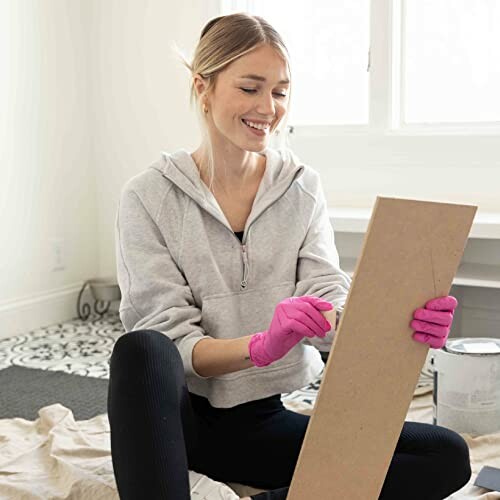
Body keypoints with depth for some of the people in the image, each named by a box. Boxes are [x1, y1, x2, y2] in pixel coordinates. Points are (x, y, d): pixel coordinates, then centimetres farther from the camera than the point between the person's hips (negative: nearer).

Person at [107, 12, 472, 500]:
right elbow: (163, 340, -14)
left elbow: (329, 300, -8)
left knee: (448, 456, -14)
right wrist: (260, 346, -34)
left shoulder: (302, 186, 2)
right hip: (178, 417, -3)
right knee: (139, 350, -36)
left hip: (265, 421, 4)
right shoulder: (148, 196, -7)